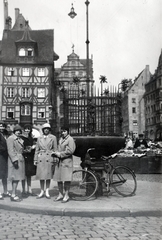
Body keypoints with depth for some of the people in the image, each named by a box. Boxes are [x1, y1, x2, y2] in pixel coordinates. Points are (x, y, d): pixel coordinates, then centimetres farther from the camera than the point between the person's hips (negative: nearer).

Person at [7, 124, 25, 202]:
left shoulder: (19, 139, 18)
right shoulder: (10, 139, -9)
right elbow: (10, 151, -17)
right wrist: (15, 160, -22)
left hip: (20, 160, 9)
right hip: (14, 160, -9)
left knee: (17, 178, 9)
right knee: (15, 178, -9)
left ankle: (14, 194, 15)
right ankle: (13, 195, -4)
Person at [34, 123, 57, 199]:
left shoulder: (53, 137, 5)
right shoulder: (39, 138, 11)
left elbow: (55, 149, 4)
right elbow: (37, 149, 13)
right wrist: (35, 159, 8)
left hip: (49, 158, -2)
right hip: (41, 158, 2)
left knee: (48, 175, 2)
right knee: (41, 176, 3)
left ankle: (47, 191, 14)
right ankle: (42, 191, 15)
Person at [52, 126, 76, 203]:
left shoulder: (70, 139, -7)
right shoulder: (60, 139, 17)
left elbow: (70, 151, -14)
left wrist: (60, 154, -12)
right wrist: (56, 153, 2)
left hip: (67, 161, -7)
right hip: (59, 161, 7)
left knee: (66, 179, -5)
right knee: (59, 178, 10)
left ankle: (66, 195, 5)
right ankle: (60, 194, 22)